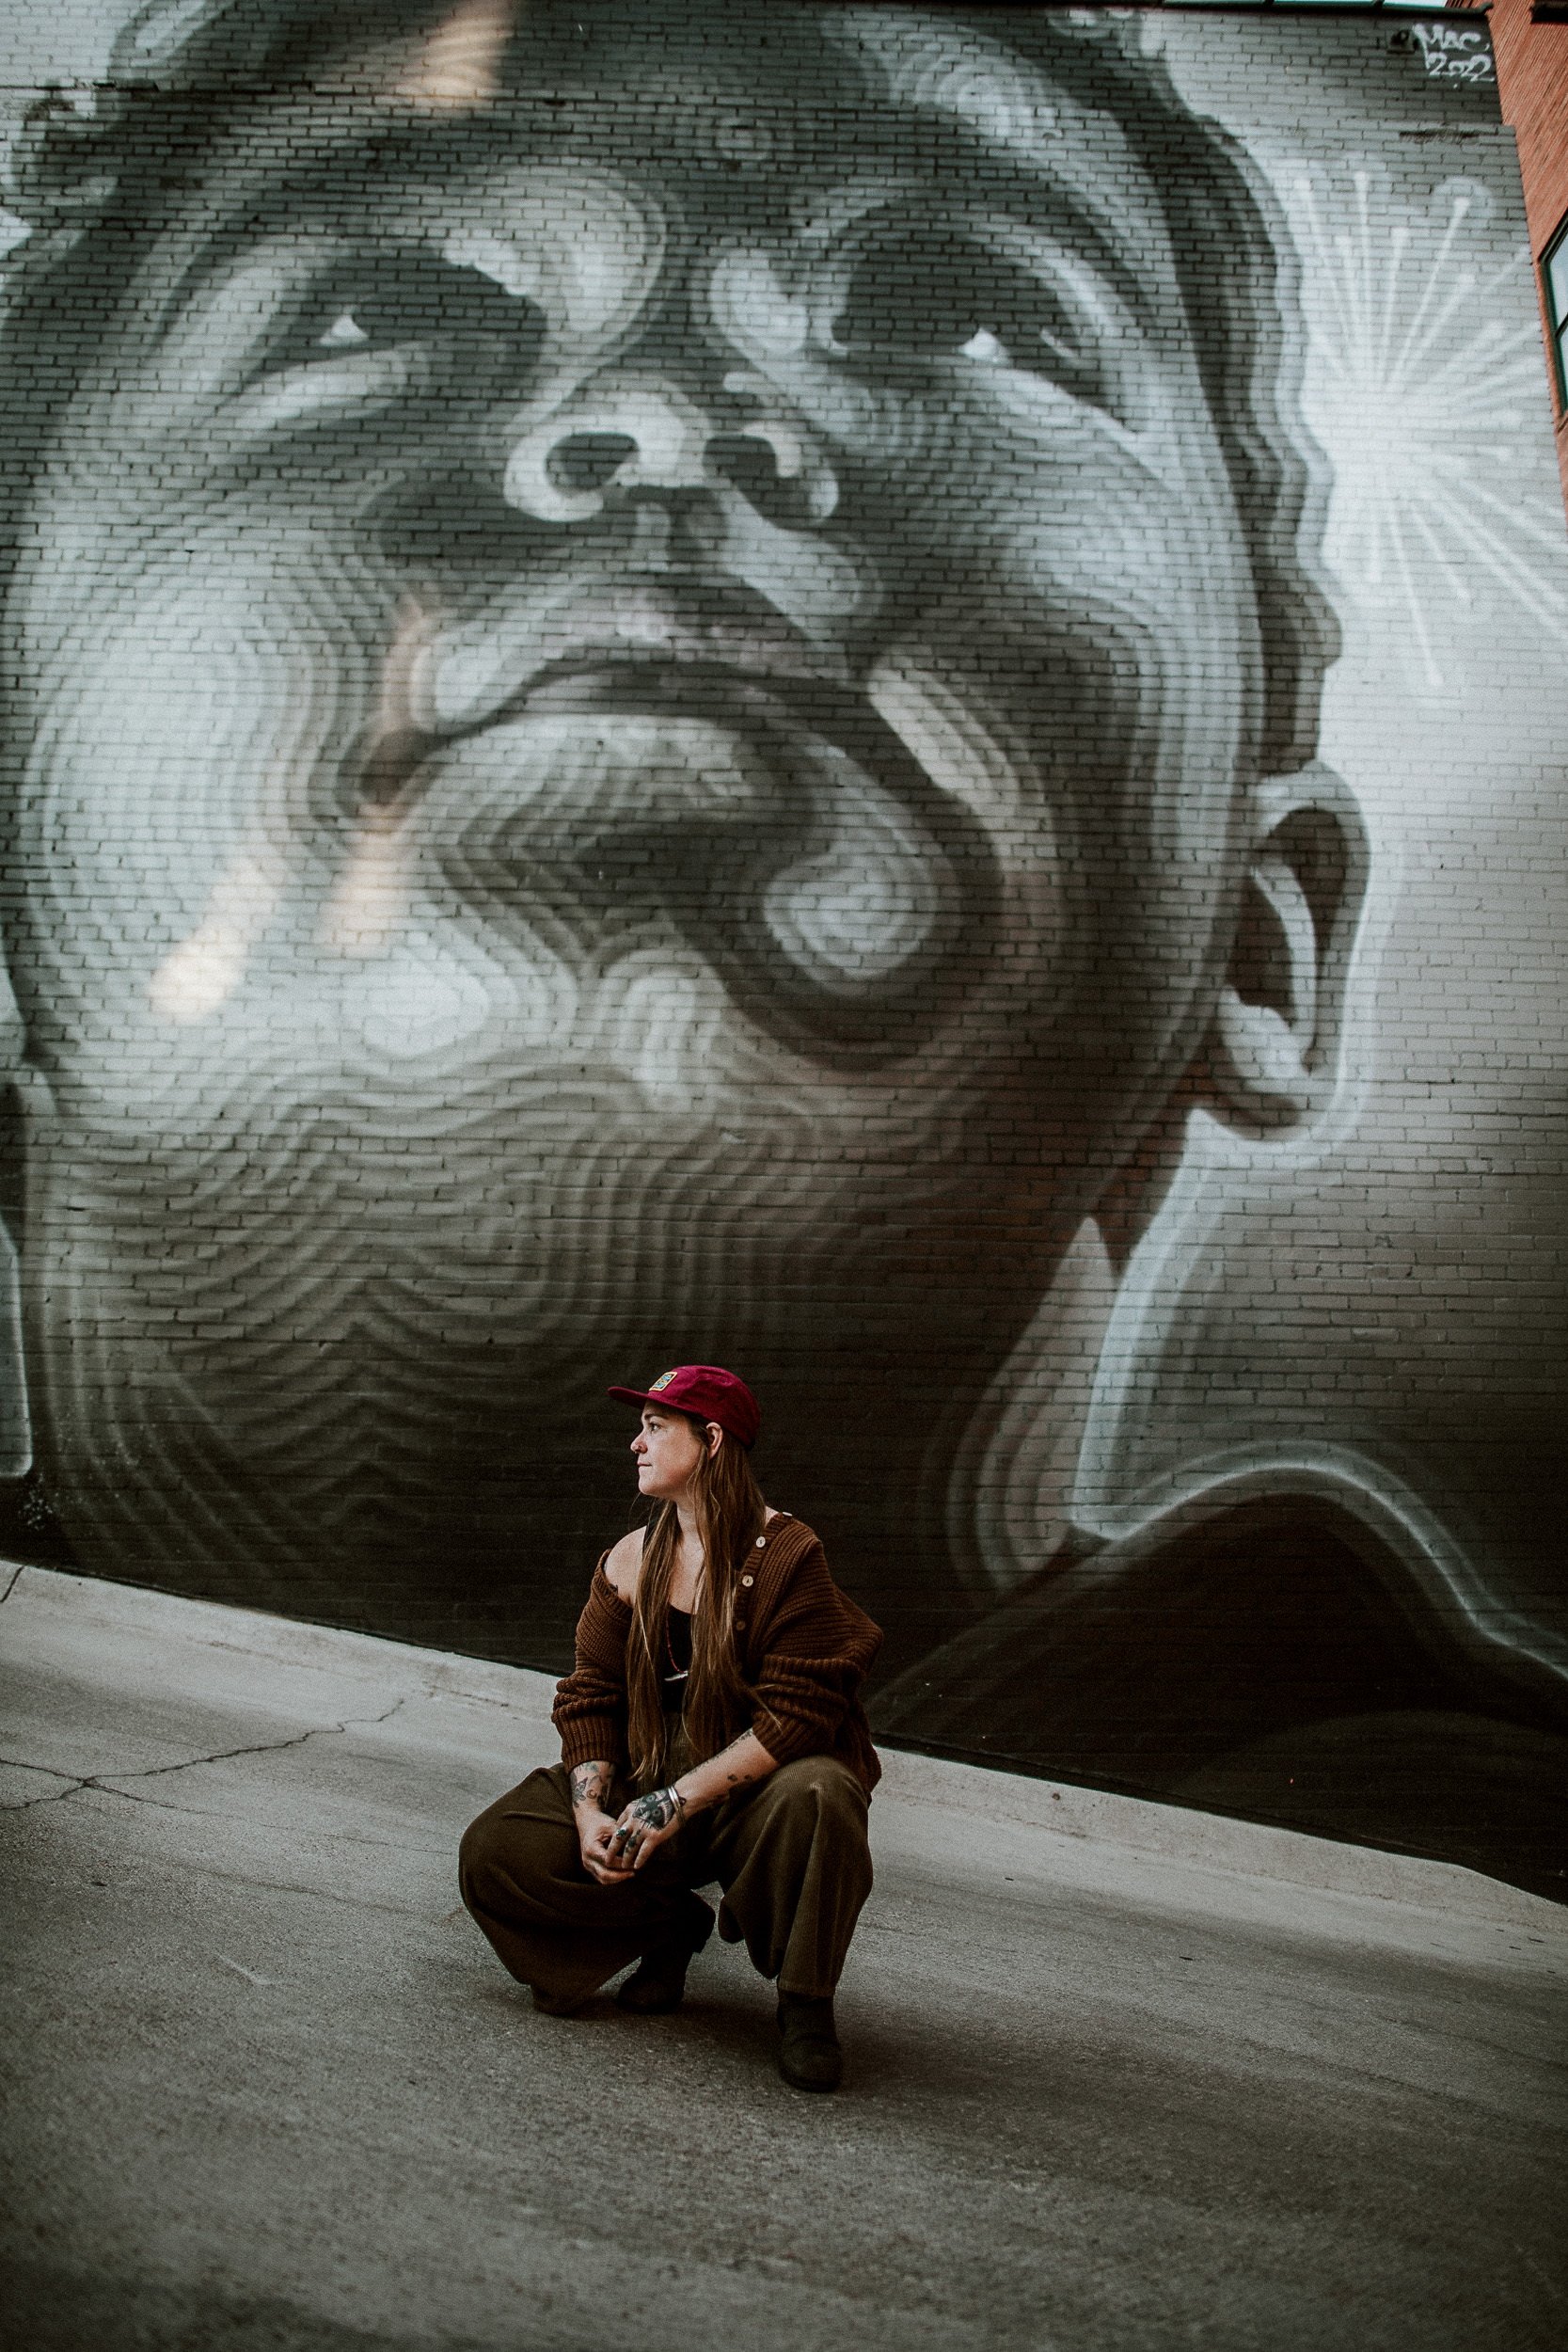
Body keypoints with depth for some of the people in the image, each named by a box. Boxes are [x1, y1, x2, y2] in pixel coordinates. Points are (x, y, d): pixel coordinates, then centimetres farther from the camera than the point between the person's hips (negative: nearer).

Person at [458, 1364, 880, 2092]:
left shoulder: (787, 1555, -14)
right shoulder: (630, 1561, 4)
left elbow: (796, 1715, -20)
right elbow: (590, 1697, 3)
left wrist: (677, 1802, -24)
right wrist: (591, 1812, -15)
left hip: (751, 1799, -5)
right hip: (645, 1788, 5)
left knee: (817, 1795, -39)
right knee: (495, 1852, -14)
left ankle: (804, 2002, -12)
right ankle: (672, 1925, 8)